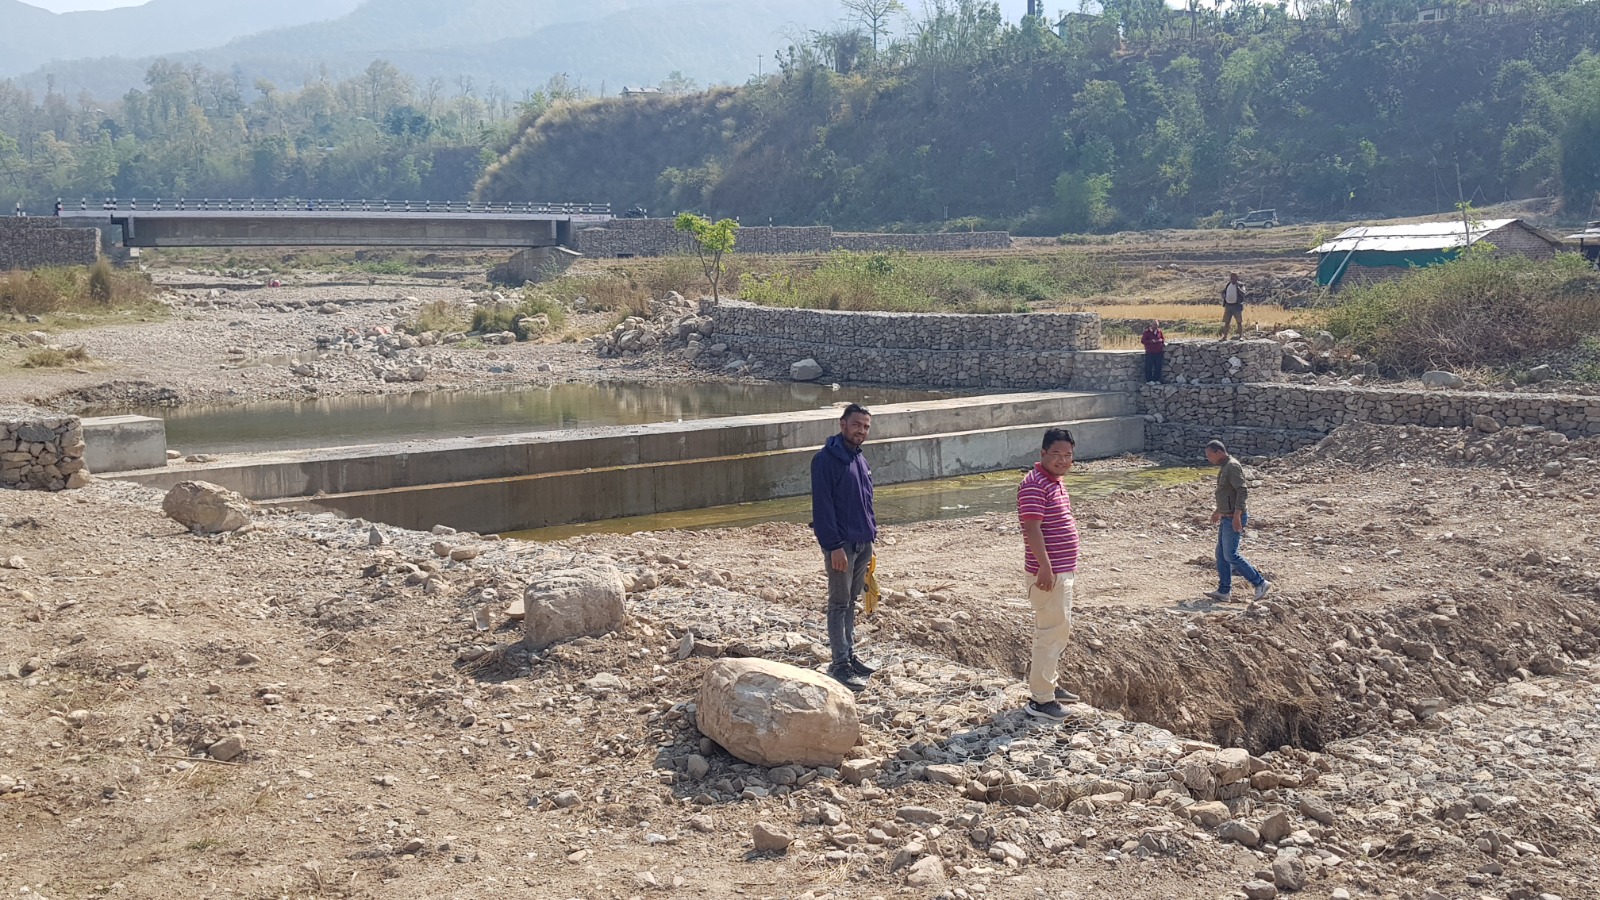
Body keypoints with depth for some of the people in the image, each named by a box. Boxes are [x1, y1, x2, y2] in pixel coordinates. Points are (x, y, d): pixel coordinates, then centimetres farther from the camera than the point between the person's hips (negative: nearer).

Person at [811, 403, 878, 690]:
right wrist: (834, 546, -21)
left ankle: (849, 655, 24)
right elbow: (822, 506, -18)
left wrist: (871, 536, 16)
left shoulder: (860, 460, 13)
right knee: (839, 604, -3)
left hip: (863, 543, 8)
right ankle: (840, 665, 2)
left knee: (851, 601, 15)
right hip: (841, 545, -8)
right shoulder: (826, 459, -14)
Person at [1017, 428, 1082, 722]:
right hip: (1049, 573, -10)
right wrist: (1045, 567, -28)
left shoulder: (1056, 482, 13)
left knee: (1061, 629, 20)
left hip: (1063, 570, 10)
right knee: (1052, 631, -7)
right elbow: (1032, 529, -24)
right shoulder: (1034, 484, -18)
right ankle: (1040, 700, 0)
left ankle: (1048, 683, 34)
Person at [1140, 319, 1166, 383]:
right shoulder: (1147, 332, -4)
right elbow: (1142, 341, -8)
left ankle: (1156, 379, 17)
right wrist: (1151, 341, -20)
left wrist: (1161, 340, -6)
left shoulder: (1159, 331, 10)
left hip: (1158, 353, 4)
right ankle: (1148, 380, 4)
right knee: (1149, 367, -3)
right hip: (1150, 353, -4)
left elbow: (1163, 338, 18)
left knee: (1158, 367, 6)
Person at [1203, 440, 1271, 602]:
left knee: (1230, 555, -9)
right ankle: (1224, 590, 15)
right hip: (1227, 517, 10)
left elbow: (1242, 491, -25)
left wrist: (1236, 516, -29)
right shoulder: (1225, 467, 14)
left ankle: (1260, 583, -3)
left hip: (1234, 519, -10)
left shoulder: (1233, 467, -17)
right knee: (1221, 554, 10)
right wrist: (1217, 511, 33)